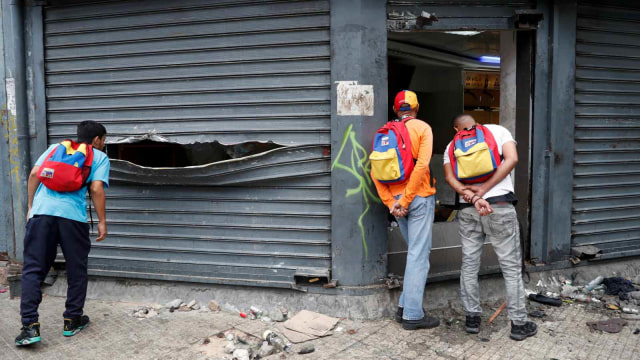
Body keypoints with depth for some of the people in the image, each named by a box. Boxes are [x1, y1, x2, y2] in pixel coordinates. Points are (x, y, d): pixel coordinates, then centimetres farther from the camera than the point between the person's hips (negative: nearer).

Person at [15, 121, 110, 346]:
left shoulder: (56, 147, 23)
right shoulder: (99, 157, 13)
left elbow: (34, 174, 12)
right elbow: (96, 188, -1)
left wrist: (31, 207, 19)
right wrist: (102, 222, 3)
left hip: (41, 211, 3)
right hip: (73, 216, -2)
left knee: (33, 269, 6)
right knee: (76, 271, 13)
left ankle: (30, 326, -1)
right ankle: (72, 321, 21)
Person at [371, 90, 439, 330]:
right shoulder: (422, 128, -3)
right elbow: (422, 165, -16)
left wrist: (391, 202, -2)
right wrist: (406, 200, -14)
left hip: (396, 199, 6)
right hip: (419, 197, -6)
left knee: (415, 252, 19)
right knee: (419, 255, -1)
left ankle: (405, 307, 20)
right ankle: (413, 315, 2)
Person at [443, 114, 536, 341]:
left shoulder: (452, 146, 16)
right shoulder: (498, 131, 11)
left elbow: (450, 177, -1)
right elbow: (511, 159, -5)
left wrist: (474, 199, -12)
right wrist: (484, 189, -9)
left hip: (467, 209, 3)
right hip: (500, 206, -2)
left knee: (469, 264, 13)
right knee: (511, 266, 5)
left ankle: (472, 317, 20)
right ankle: (519, 323, 10)